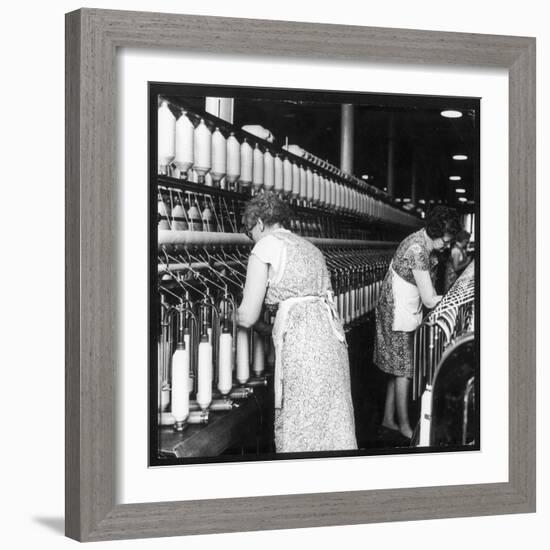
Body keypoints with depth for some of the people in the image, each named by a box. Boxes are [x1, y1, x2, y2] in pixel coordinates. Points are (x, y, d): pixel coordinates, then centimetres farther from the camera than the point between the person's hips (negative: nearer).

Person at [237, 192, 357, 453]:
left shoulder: (266, 246, 1)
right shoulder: (310, 247, 24)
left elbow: (248, 318, -2)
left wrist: (237, 312, 21)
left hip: (301, 341, -8)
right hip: (332, 336, 8)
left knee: (299, 434, -1)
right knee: (334, 426, 12)